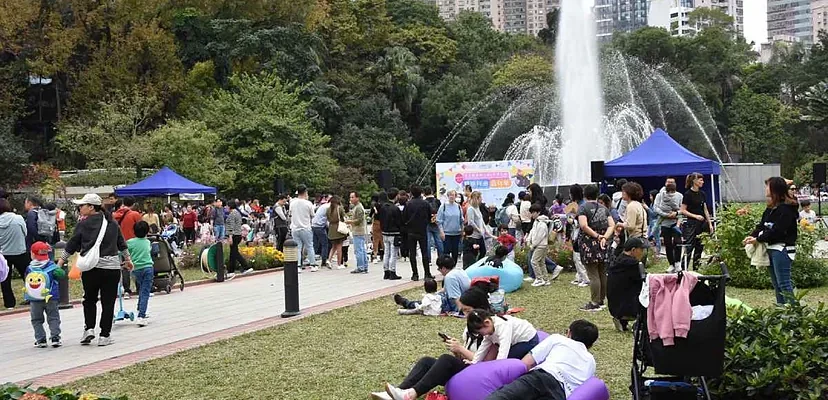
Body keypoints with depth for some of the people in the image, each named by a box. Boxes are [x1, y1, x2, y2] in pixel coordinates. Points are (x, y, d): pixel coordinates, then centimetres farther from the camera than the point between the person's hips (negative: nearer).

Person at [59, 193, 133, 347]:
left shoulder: (83, 224, -2)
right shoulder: (112, 223, 10)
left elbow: (72, 246, 3)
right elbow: (122, 243, 18)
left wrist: (62, 260, 14)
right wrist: (128, 259, 31)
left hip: (91, 267, -2)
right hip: (112, 266, 2)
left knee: (89, 299, 17)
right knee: (108, 302, 4)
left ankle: (89, 328, 5)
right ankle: (104, 335, 5)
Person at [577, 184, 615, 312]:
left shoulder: (583, 208, -5)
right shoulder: (604, 208, 13)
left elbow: (584, 226, -19)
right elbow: (612, 225, 3)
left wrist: (597, 236, -13)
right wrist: (604, 237, -9)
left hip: (590, 245, -6)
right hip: (602, 245, 6)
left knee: (593, 275, -5)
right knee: (603, 274, 11)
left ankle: (595, 303, -4)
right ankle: (601, 301, 18)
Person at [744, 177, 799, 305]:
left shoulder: (786, 209, -15)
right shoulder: (770, 209, 14)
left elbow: (777, 231, -21)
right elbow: (762, 225, 13)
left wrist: (758, 239, -15)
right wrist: (752, 236, -6)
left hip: (782, 249, -10)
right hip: (770, 248, 10)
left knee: (783, 283, -10)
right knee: (776, 283, 15)